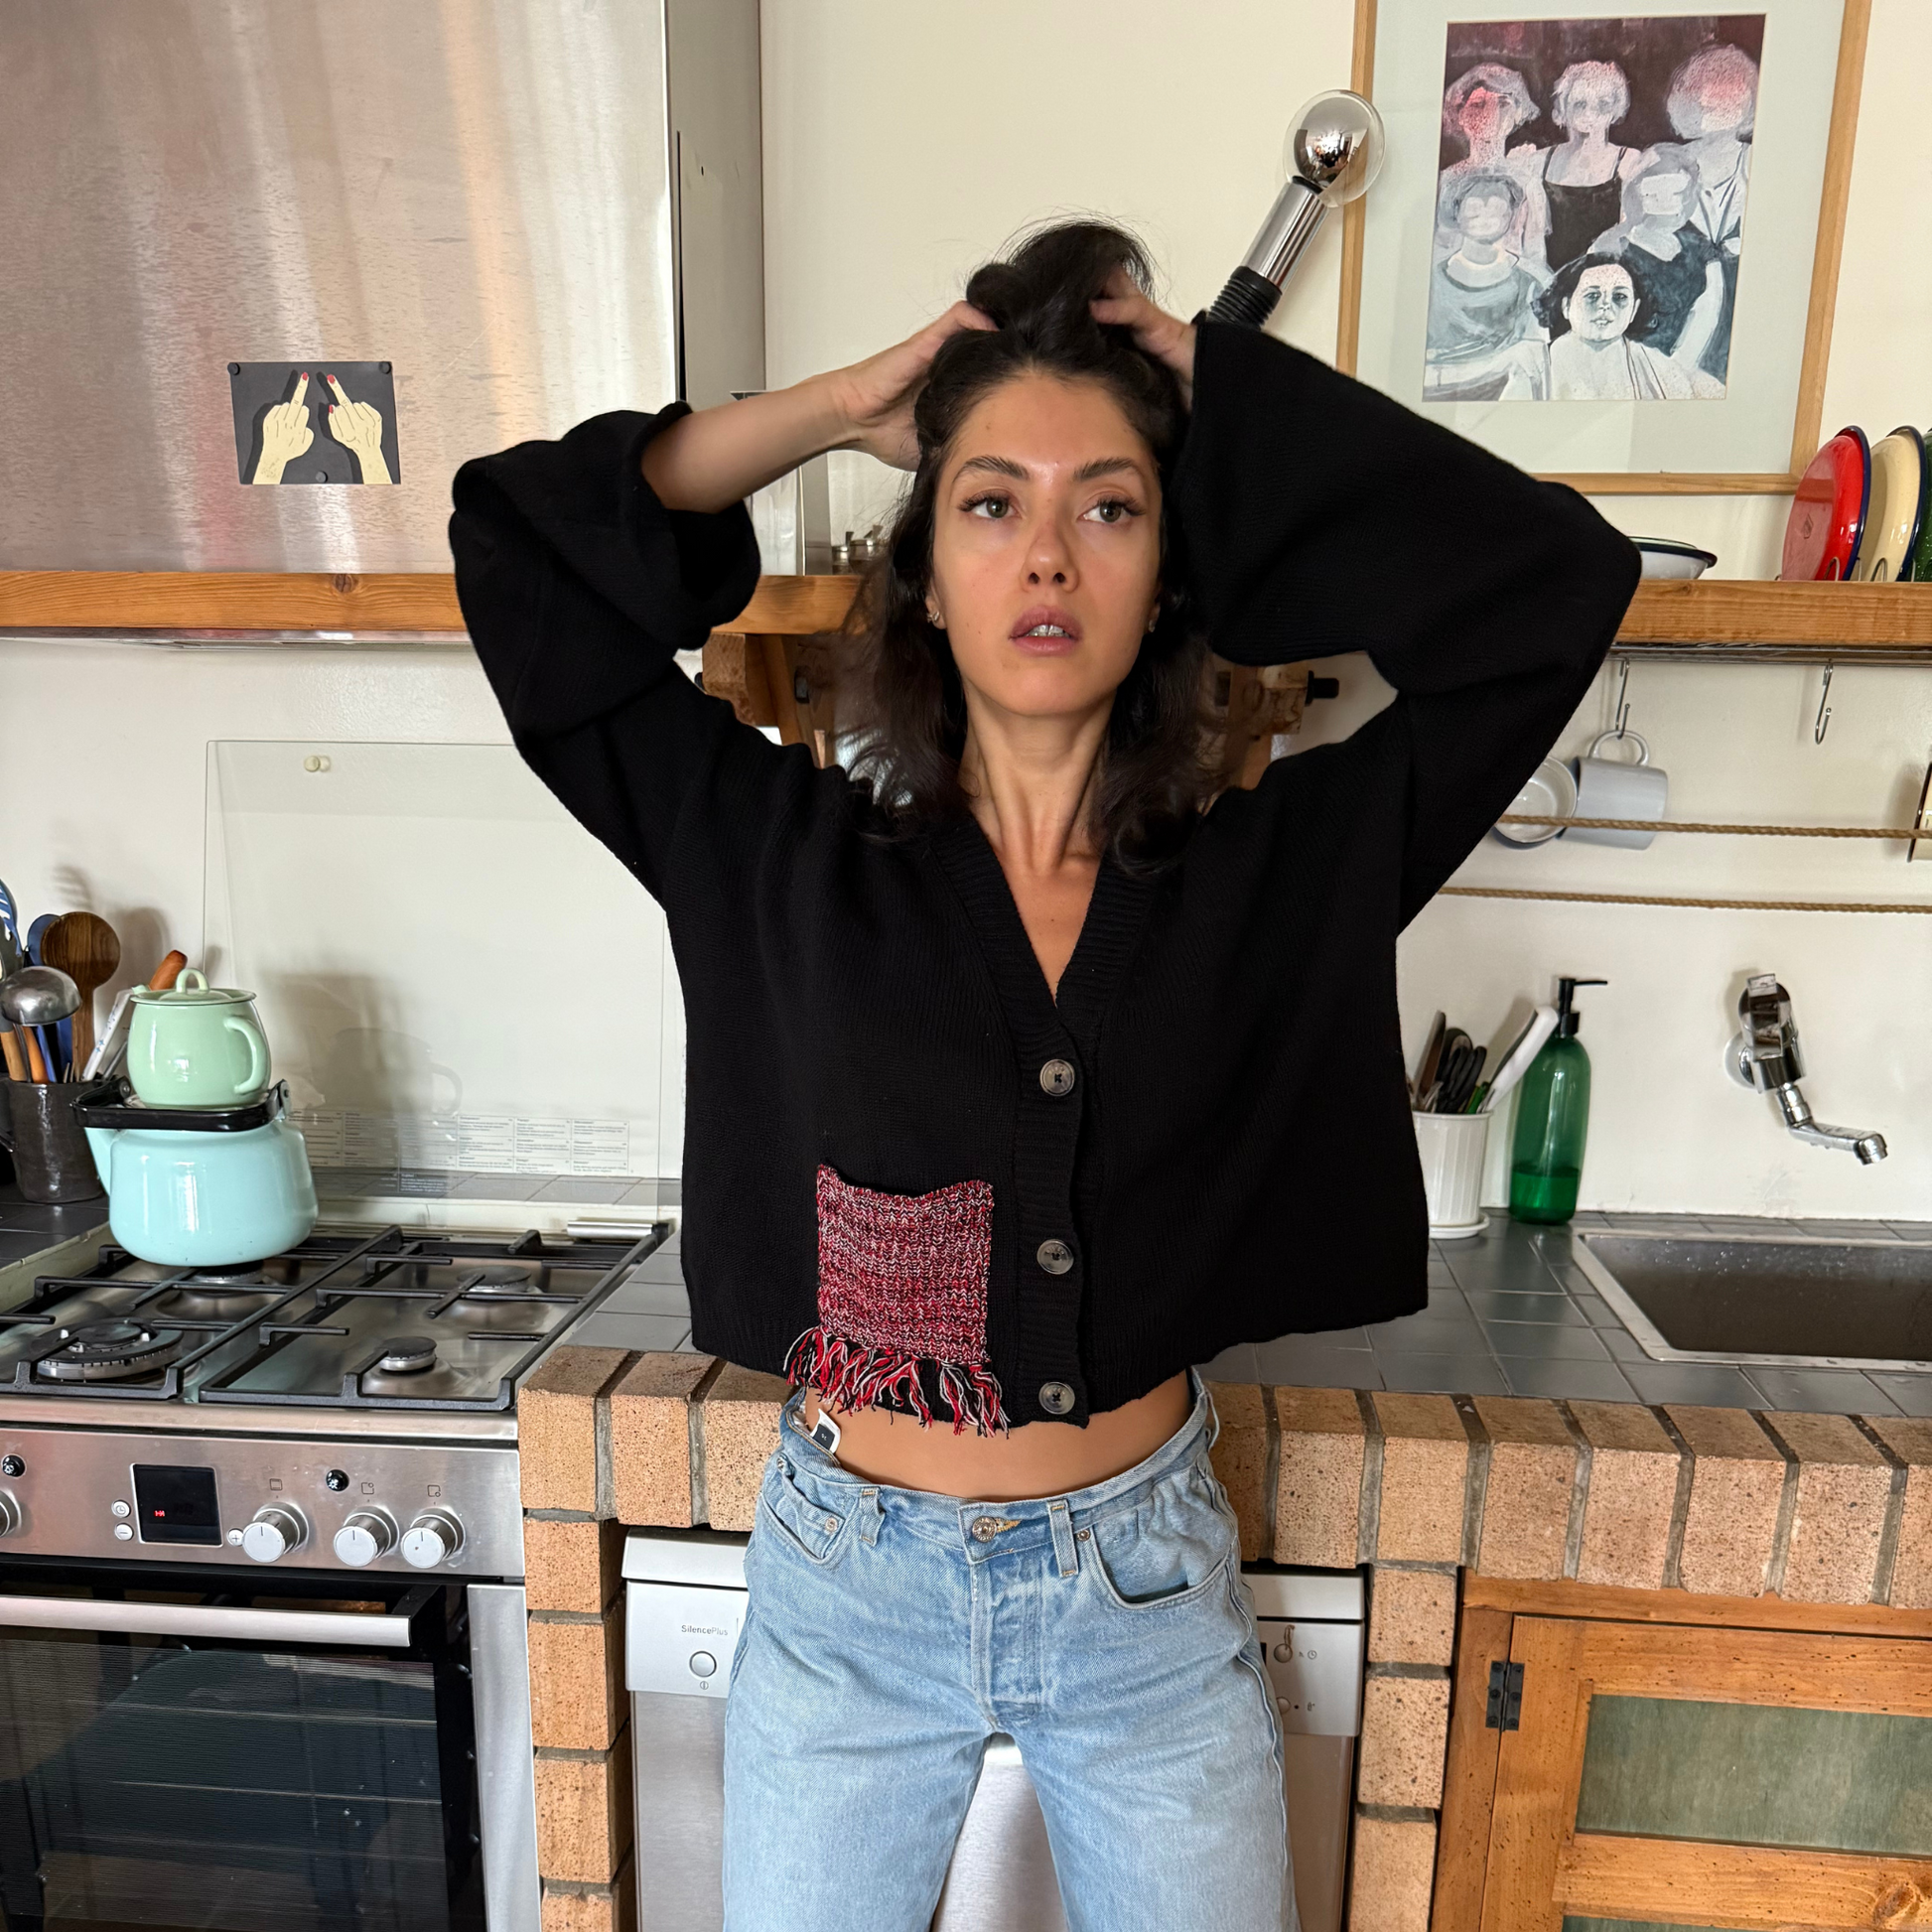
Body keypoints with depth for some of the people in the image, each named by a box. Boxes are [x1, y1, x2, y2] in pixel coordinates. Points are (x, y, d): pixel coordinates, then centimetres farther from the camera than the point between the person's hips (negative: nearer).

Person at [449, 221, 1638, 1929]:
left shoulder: (1274, 873, -8)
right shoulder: (786, 860, -9)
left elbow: (1557, 577, -9)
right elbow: (519, 540, -8)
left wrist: (1225, 392, -7)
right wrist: (843, 406, -7)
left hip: (1151, 1593, 1)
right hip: (849, 1592, 0)